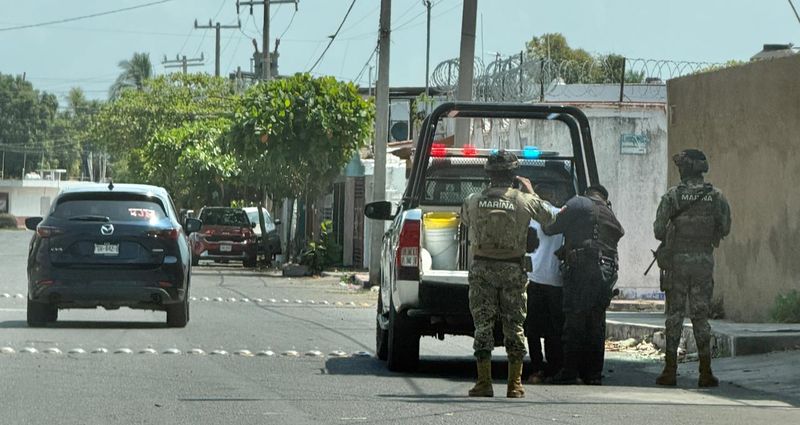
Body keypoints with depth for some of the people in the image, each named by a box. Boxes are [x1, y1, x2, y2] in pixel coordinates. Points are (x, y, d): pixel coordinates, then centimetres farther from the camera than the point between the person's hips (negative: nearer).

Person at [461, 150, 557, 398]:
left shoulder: (473, 202, -1)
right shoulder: (525, 201, -3)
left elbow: (464, 220, 20)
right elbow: (548, 218, 13)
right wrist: (531, 192, 26)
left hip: (482, 267, 0)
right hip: (513, 268, 0)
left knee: (483, 324, 3)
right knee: (514, 326, 6)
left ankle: (484, 382, -1)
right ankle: (515, 384, 6)